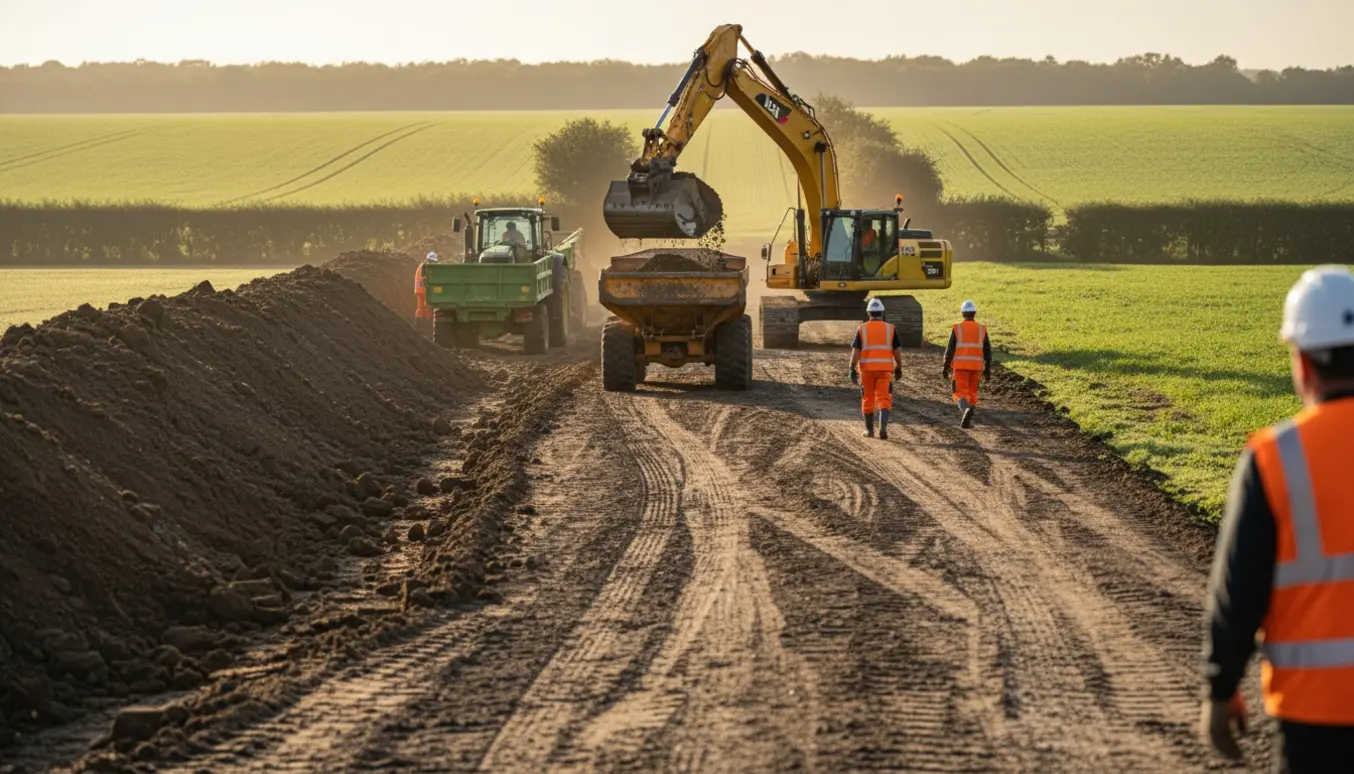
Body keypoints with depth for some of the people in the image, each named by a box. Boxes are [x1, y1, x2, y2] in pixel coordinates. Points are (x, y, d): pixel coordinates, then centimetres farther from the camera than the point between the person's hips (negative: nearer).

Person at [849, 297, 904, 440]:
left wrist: (852, 370, -5)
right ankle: (883, 426, -24)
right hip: (885, 369, 0)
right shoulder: (890, 328, 1)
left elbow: (855, 351, -6)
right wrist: (899, 368, 13)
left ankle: (869, 430, 21)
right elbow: (897, 351, 2)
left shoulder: (862, 329, 0)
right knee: (884, 399, -3)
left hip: (867, 369, 1)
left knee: (868, 399, 13)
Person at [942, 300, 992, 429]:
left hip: (960, 366, -2)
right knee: (972, 393, 17)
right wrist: (988, 369, 11)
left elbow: (950, 349, -6)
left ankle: (966, 409, -34)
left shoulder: (957, 329, -5)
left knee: (960, 394, -4)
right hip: (976, 366, 2)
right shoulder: (982, 329, 2)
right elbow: (987, 351, 3)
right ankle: (967, 420, 13)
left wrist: (946, 367, 0)